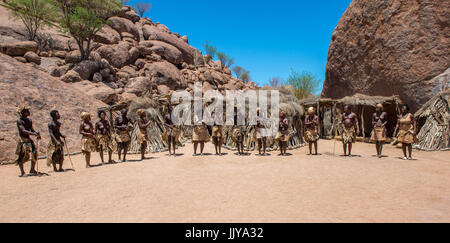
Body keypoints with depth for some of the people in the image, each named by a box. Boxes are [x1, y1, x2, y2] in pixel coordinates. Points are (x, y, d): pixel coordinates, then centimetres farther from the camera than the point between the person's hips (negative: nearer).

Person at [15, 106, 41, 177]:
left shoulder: (29, 120, 10)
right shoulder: (19, 121, -12)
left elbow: (32, 129, 8)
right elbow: (23, 131, -24)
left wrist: (37, 134, -13)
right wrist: (34, 134, -35)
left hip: (29, 139, 6)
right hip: (22, 140, -6)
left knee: (34, 153, 2)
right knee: (22, 155, -8)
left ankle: (32, 170, 16)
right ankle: (22, 172, 1)